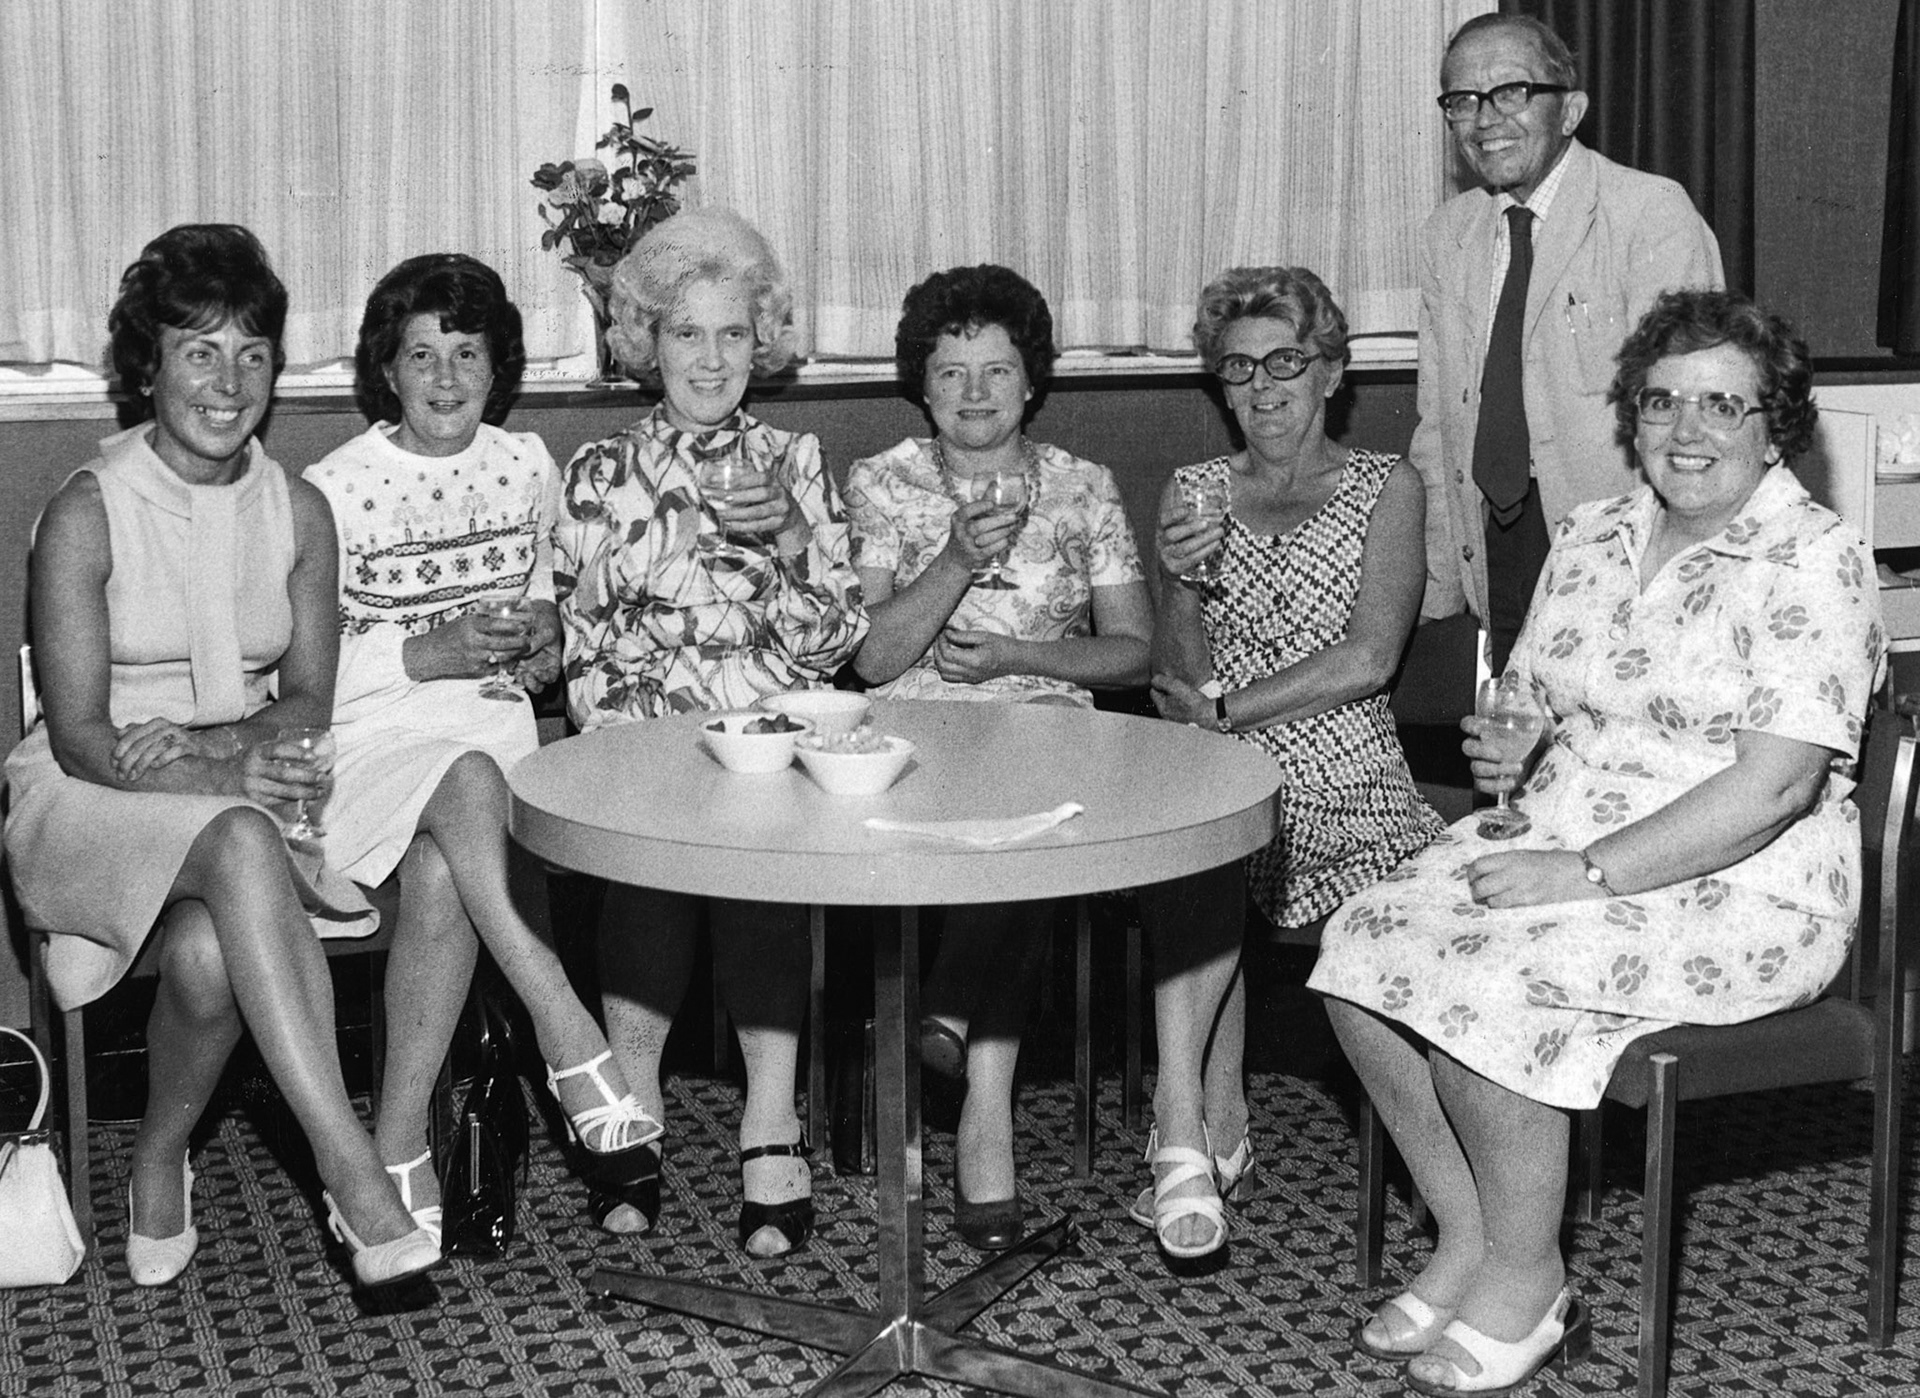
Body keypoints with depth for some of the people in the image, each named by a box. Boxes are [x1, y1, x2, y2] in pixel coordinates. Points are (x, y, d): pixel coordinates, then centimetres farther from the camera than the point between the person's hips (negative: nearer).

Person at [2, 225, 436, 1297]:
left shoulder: (300, 511, 5)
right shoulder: (87, 513, -8)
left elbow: (310, 702, 5)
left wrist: (214, 744, -16)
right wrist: (228, 779, -27)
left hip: (243, 792, 3)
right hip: (91, 802, -3)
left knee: (211, 951, -33)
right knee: (243, 846, -37)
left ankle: (160, 1166, -4)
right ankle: (358, 1183, -43)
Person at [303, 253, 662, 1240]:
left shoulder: (525, 465, 11)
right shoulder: (338, 486, -2)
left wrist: (545, 631, 2)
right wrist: (425, 654, -16)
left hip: (495, 725, 2)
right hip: (376, 736, -2)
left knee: (439, 874, -31)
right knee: (470, 784, -38)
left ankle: (401, 1147, -26)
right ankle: (568, 1036, -38)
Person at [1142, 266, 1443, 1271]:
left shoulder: (1385, 489, 9)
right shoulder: (1193, 490, 17)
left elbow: (1369, 658, -6)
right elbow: (1179, 684, 9)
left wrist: (1224, 710, -10)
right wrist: (1183, 586, -11)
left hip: (1342, 775, -2)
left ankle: (1185, 1128, -30)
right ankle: (1211, 1128, -27)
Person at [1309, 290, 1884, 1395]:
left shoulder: (1815, 561, -11)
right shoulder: (1592, 537, 11)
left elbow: (1776, 784, -20)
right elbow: (1534, 705, 21)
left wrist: (1584, 873, -22)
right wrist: (1507, 751, -5)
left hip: (1739, 888, -7)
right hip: (1557, 838, 7)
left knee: (1481, 977, -28)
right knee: (1365, 944, -15)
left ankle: (1526, 1282, -7)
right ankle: (1466, 1244, -1)